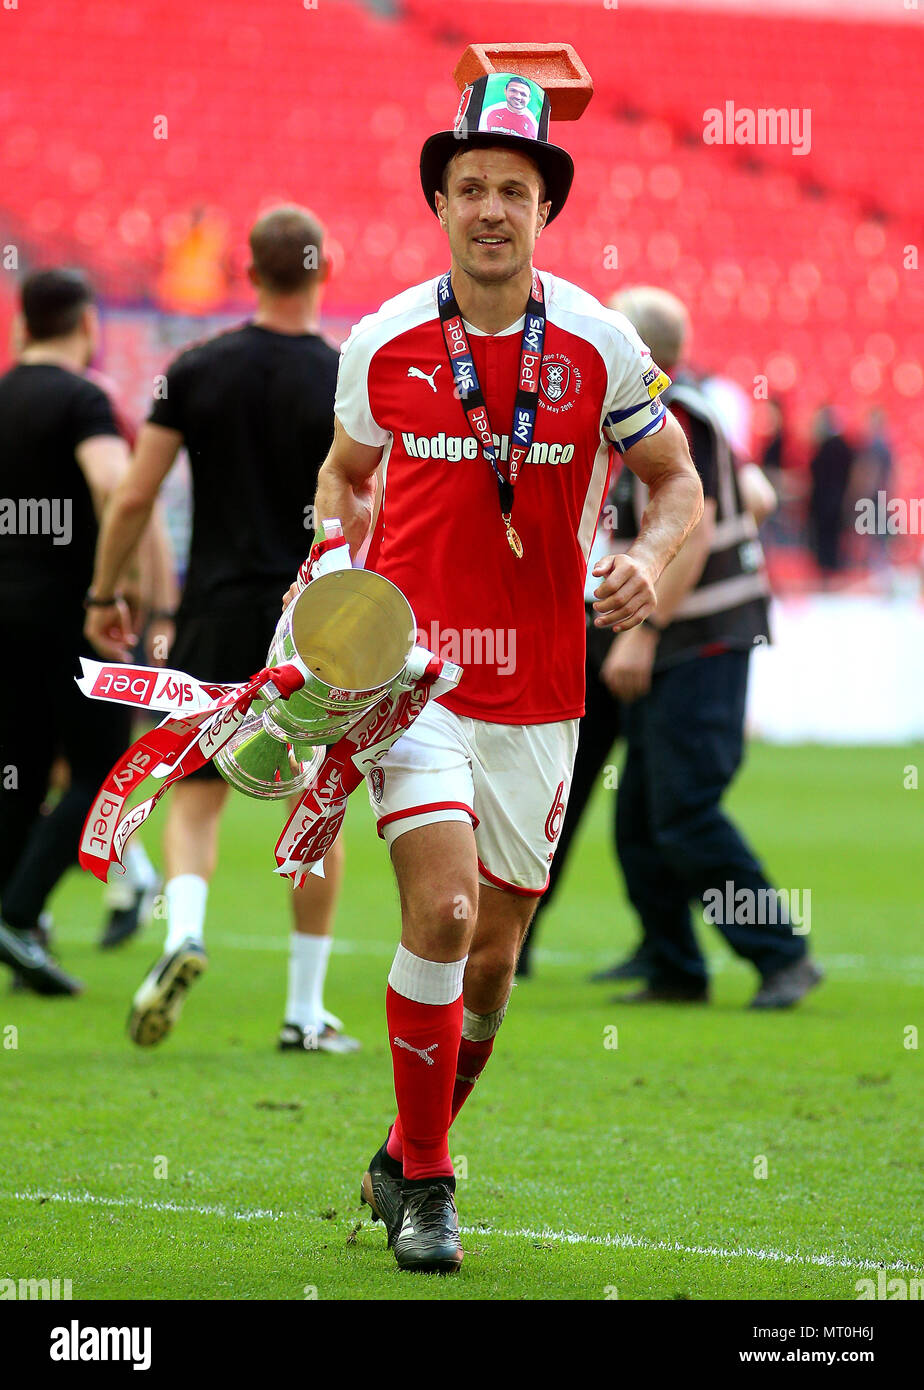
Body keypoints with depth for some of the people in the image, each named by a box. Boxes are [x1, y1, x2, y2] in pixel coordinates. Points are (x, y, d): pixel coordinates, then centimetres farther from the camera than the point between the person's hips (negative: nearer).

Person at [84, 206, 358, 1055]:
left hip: (219, 613, 1)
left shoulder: (197, 371, -1)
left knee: (196, 796, 9)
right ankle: (306, 1012, 11)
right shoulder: (348, 383, -6)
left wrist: (105, 596, 10)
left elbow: (134, 498, -1)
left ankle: (184, 932, -21)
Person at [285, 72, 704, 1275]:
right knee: (443, 913, -20)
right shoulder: (383, 344, -2)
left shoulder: (600, 345, -3)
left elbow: (676, 478, 8)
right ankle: (424, 1186, -6)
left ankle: (406, 1160, 33)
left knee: (493, 956, 10)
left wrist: (651, 559, -13)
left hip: (539, 690, 2)